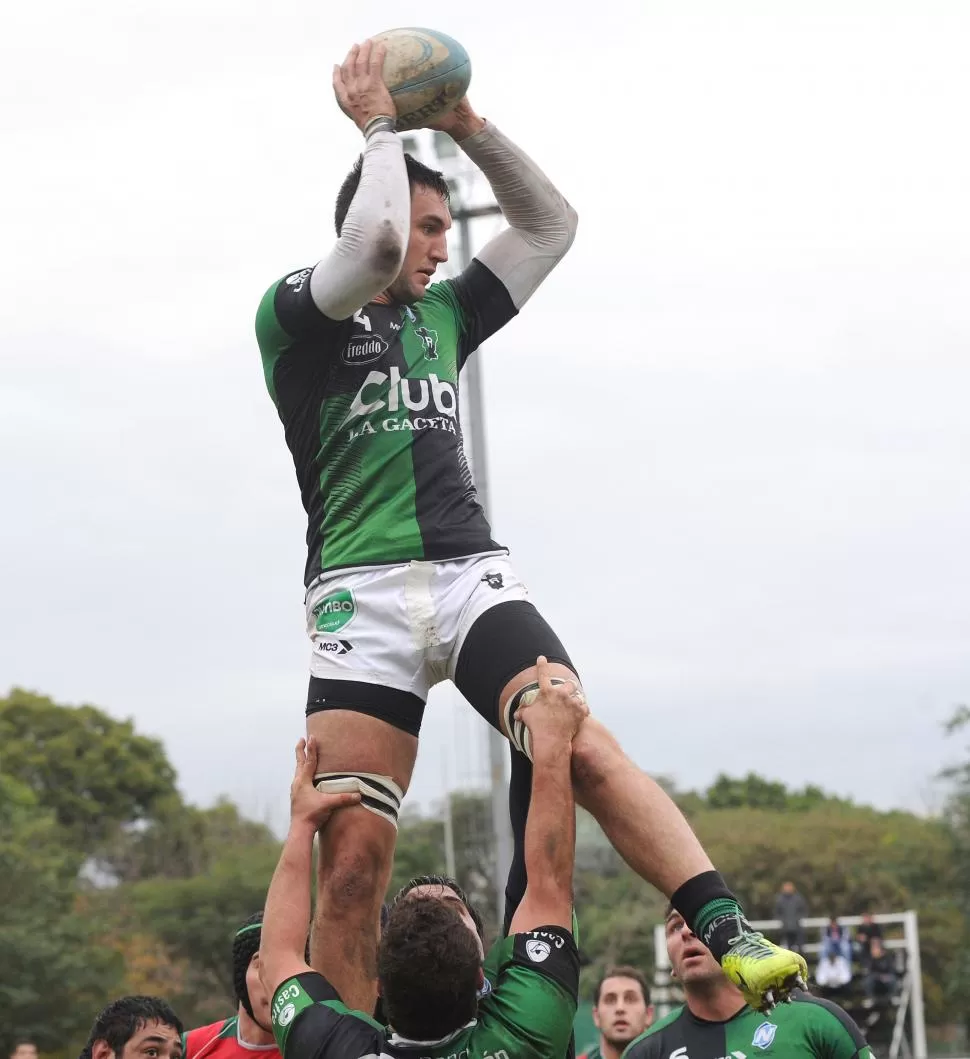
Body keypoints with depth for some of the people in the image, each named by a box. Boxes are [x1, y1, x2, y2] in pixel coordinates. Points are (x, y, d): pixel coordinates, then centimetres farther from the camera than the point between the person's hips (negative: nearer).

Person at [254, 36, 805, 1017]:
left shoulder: (444, 315, 25)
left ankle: (729, 935, -32)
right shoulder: (295, 311, 6)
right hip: (361, 596, -4)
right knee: (352, 857, -10)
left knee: (584, 748, -21)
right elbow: (375, 237, -14)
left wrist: (468, 129, 16)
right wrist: (380, 127, 1)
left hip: (472, 576, 4)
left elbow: (549, 224, 26)